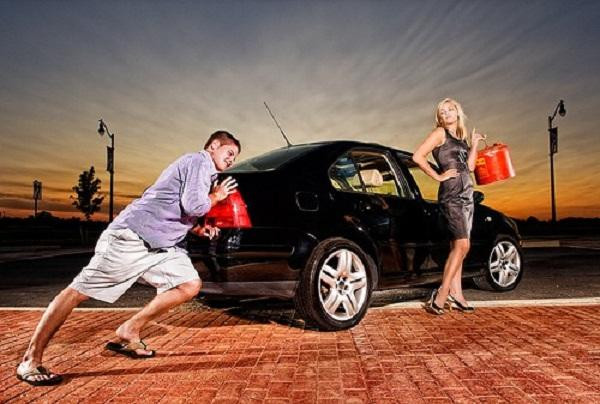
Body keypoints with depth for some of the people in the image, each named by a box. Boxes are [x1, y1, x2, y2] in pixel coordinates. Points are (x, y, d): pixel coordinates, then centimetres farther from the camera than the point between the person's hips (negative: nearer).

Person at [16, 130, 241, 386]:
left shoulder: (204, 171, 22)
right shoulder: (198, 161, -8)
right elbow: (193, 206, -20)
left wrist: (197, 228, 12)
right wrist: (215, 197, -1)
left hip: (162, 245, 10)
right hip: (132, 236, -10)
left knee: (190, 285, -3)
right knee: (80, 291, -6)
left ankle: (128, 333, 8)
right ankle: (31, 360, 3)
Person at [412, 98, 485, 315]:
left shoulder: (461, 137, 19)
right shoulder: (440, 133, -2)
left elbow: (470, 166, 14)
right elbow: (417, 156, -15)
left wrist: (474, 143, 12)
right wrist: (438, 176, -12)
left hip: (466, 194, 8)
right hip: (451, 194, -8)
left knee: (457, 247, 8)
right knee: (462, 245, -15)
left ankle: (455, 295, 13)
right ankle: (441, 295, -12)